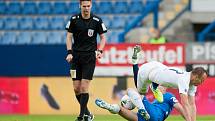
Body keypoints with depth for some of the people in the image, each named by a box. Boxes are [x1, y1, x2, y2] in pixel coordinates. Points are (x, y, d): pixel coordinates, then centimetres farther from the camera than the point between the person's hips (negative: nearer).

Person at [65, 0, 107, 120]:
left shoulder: (97, 20, -4)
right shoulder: (74, 19, -1)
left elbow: (103, 37, 5)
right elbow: (69, 36, 5)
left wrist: (100, 50, -10)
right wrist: (70, 52, -6)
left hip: (90, 57, -2)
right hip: (76, 56, 2)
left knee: (84, 87, -10)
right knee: (76, 87, 0)